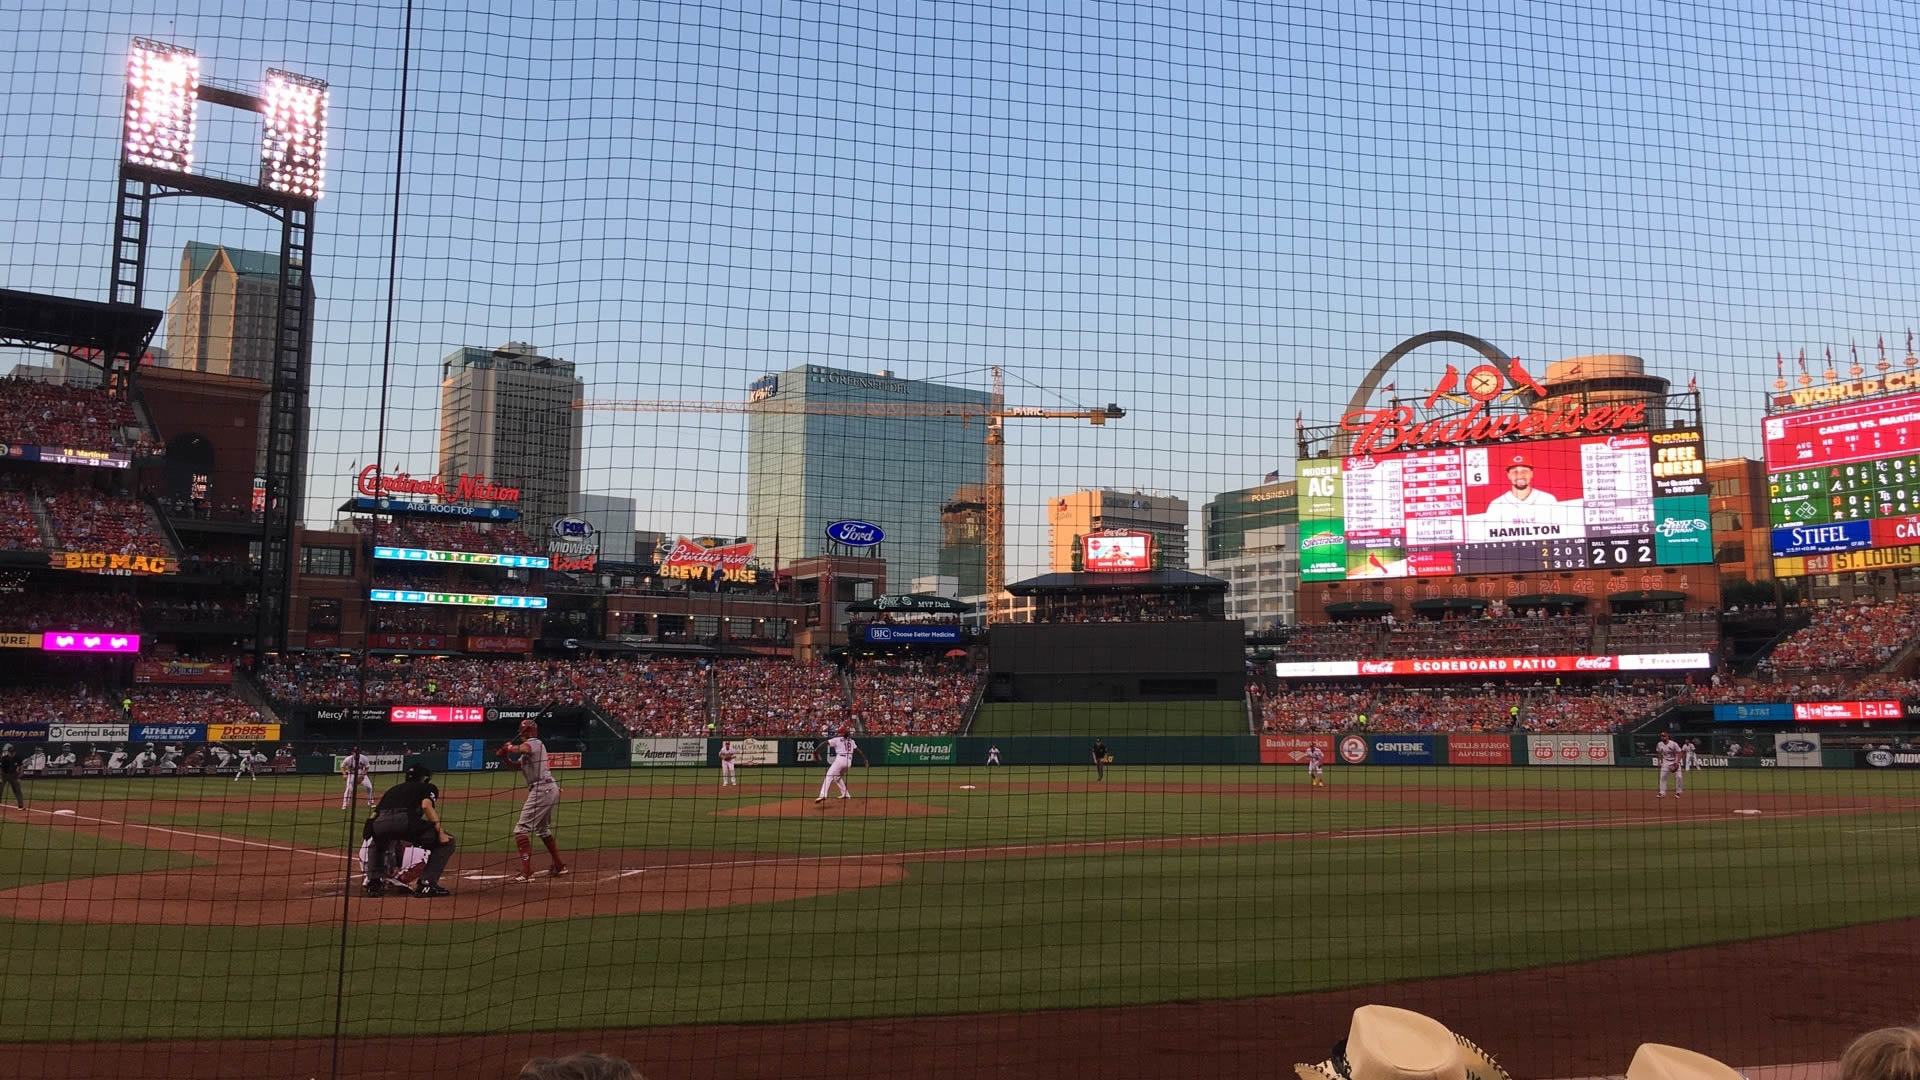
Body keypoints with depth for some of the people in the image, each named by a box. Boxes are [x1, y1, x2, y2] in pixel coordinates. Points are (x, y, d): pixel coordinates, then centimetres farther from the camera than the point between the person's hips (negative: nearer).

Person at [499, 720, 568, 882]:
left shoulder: (534, 743, -8)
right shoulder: (530, 746, 22)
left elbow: (521, 749, -31)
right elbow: (517, 765, 22)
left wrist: (509, 748, -12)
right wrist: (505, 757, 6)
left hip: (541, 790, -10)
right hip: (551, 789, 10)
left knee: (521, 829, -10)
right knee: (543, 829, 26)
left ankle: (526, 872, -17)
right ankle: (559, 866, 33)